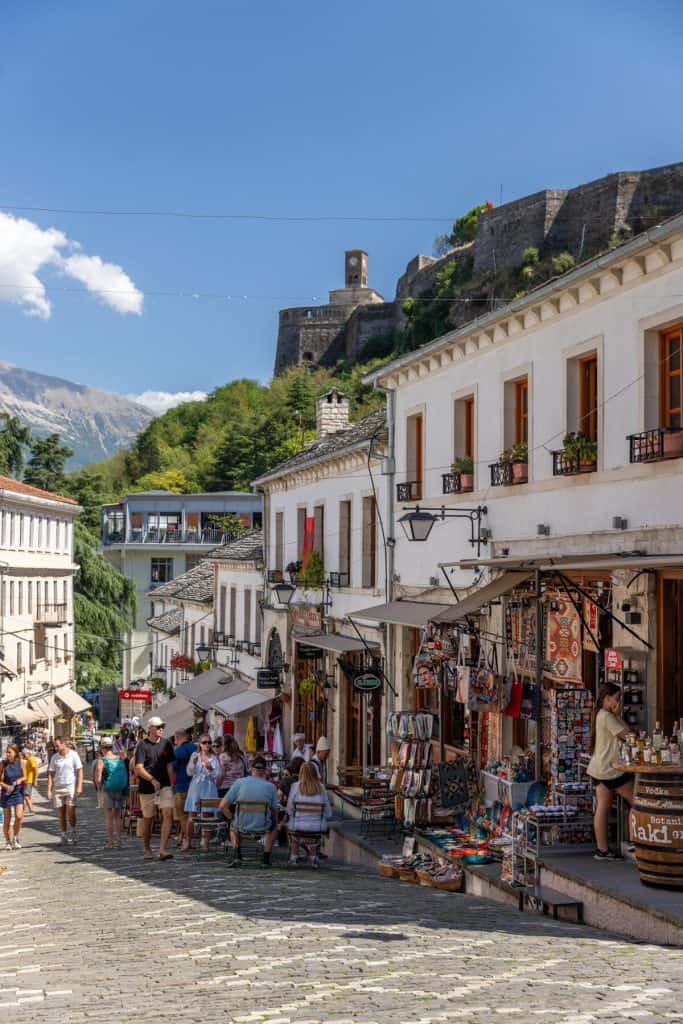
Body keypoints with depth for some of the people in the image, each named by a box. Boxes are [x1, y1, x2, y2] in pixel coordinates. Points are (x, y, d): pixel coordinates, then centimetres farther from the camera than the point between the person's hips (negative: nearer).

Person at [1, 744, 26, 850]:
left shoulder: (20, 763, -4)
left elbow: (24, 777, 6)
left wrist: (20, 780, -15)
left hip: (18, 792, 1)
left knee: (19, 816, -12)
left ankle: (15, 838, 11)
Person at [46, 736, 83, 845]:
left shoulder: (73, 755, -2)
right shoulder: (54, 757, 7)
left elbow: (80, 771, -2)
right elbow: (51, 774, 8)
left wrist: (79, 787, -11)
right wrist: (49, 790, 1)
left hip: (71, 787, -3)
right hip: (58, 788, 3)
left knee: (71, 812, -11)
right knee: (61, 814, 5)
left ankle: (72, 833, 6)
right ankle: (63, 837, 10)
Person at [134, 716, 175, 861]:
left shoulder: (166, 744, 8)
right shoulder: (142, 745, -6)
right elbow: (139, 768, -13)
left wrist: (171, 784, 9)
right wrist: (152, 780, -24)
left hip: (165, 786, 3)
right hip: (147, 788, -3)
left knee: (168, 815, -14)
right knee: (147, 819, 9)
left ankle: (162, 850, -17)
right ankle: (146, 848, 30)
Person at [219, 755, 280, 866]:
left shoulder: (239, 783, -5)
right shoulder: (271, 786, -5)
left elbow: (222, 806, -6)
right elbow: (275, 811, 2)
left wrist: (232, 818, 13)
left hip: (242, 826, 1)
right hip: (262, 826, 0)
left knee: (233, 826, 37)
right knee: (274, 825, 35)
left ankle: (237, 855, 19)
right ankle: (266, 858, 29)